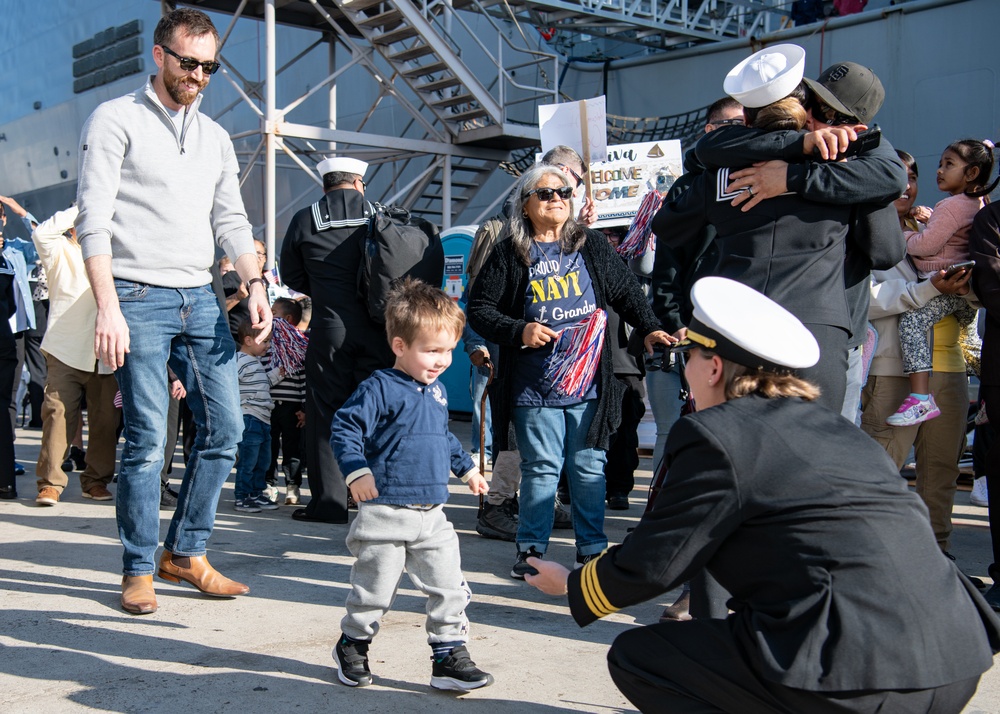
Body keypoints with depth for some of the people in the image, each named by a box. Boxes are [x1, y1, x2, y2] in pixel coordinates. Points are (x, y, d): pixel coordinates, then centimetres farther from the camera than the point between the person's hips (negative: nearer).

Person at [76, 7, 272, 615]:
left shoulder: (215, 137, 17)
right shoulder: (116, 120, -1)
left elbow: (231, 219, 16)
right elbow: (93, 221, -8)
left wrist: (256, 283, -1)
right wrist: (109, 308, -18)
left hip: (201, 299, 6)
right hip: (138, 296, -6)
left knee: (225, 428, 2)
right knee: (148, 440, -6)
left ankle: (186, 552, 16)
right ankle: (139, 571, 7)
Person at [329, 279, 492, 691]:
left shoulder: (437, 391, 12)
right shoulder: (380, 389, -12)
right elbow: (344, 428, -15)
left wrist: (466, 468, 31)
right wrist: (356, 471, -27)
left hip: (432, 514, 6)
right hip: (385, 513, -6)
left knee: (449, 588, 4)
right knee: (374, 590, 6)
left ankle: (450, 656, 14)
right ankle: (352, 646, 29)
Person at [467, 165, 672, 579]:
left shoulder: (592, 246, 10)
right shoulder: (509, 255, 3)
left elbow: (626, 291, 16)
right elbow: (479, 309, 3)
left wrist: (648, 328, 2)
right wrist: (519, 331, -10)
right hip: (533, 385, -2)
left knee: (590, 467, 7)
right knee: (541, 467, 2)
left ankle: (592, 548, 18)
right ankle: (531, 548, 15)